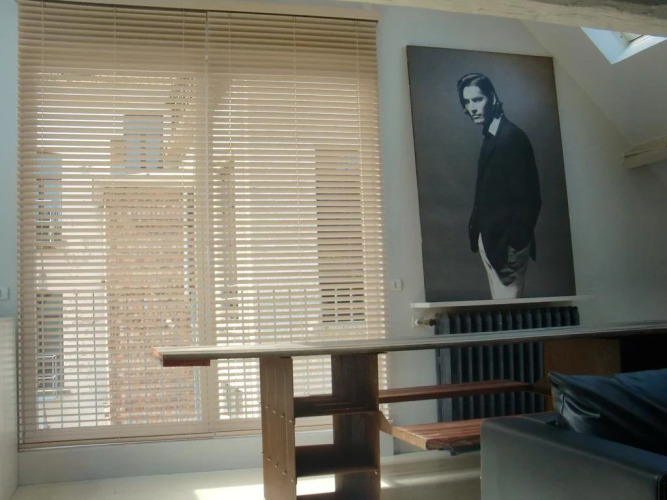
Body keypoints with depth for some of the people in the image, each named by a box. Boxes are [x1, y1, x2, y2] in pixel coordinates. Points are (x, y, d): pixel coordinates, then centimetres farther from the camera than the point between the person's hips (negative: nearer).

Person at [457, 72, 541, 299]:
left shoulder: (513, 137, -13)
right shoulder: (490, 138, 13)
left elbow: (528, 197, -17)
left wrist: (513, 242, -19)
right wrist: (478, 232, 9)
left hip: (506, 240, -9)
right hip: (490, 238, 9)